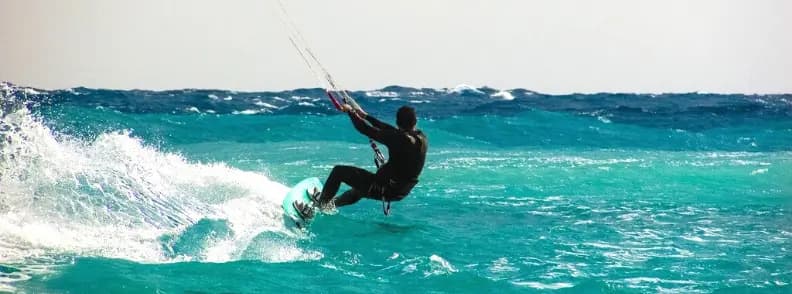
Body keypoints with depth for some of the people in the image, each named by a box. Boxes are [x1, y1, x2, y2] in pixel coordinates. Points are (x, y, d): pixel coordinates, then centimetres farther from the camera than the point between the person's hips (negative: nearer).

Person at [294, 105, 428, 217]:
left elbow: (366, 130, -19)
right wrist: (365, 116, 17)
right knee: (360, 190, 37)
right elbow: (390, 129, 10)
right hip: (401, 192, 9)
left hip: (386, 189, -9)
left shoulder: (399, 138, -26)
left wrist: (351, 112, -2)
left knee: (338, 171, 3)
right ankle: (330, 203, 53)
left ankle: (320, 204, 14)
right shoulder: (422, 138, -2)